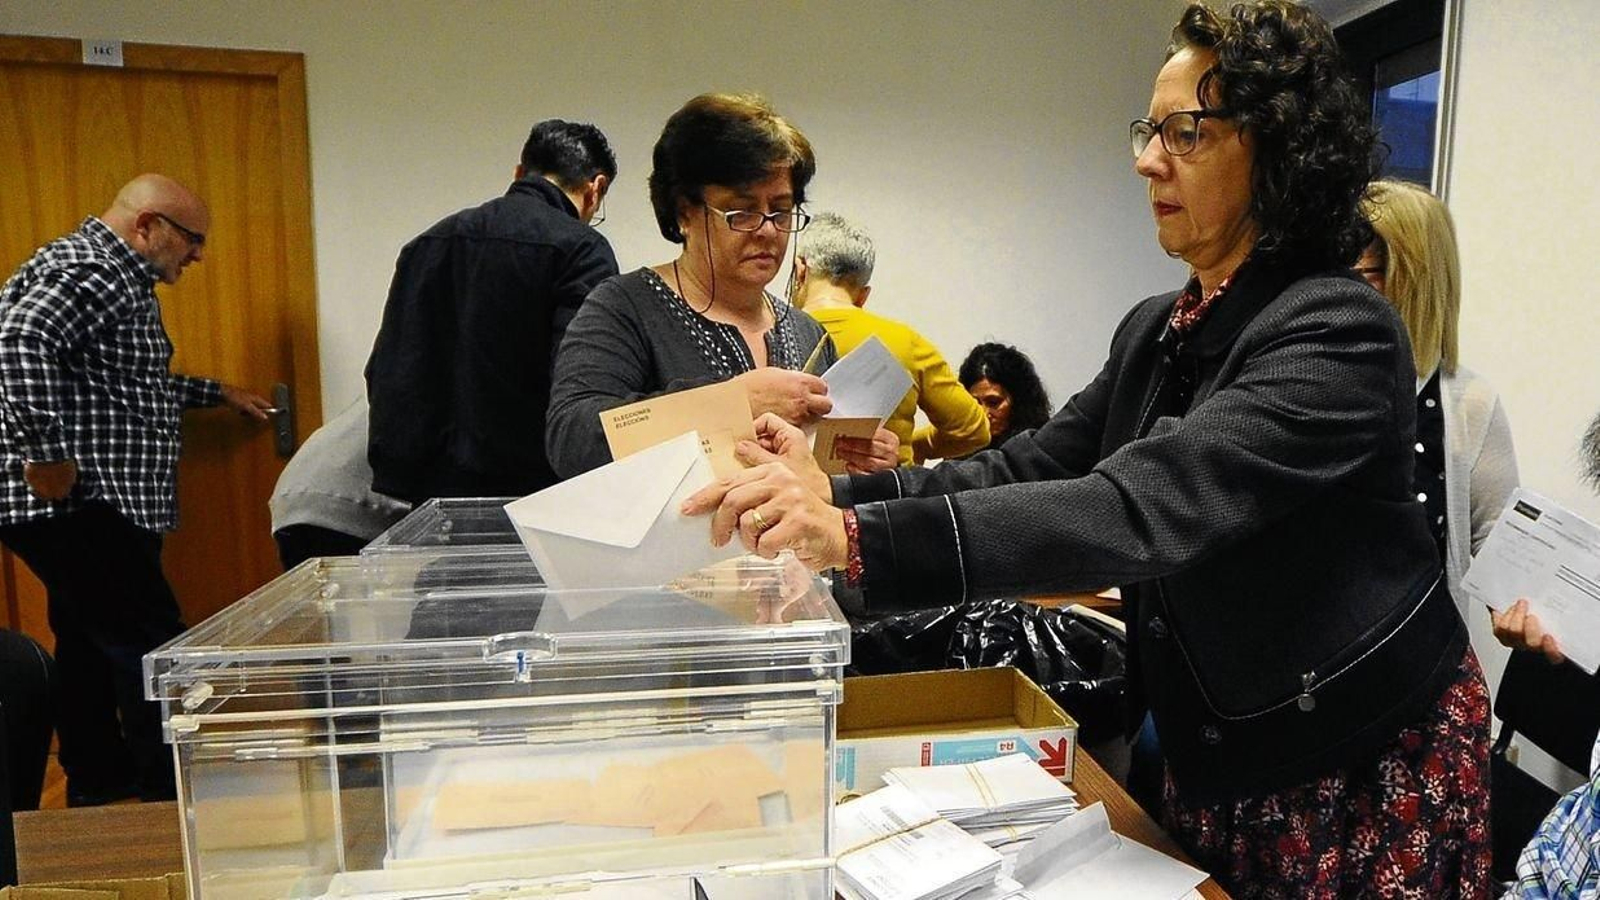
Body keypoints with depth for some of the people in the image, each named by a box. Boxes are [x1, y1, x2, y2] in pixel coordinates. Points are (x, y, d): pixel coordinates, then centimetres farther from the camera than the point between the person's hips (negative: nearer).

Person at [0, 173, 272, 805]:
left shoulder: (115, 278, 20)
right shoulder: (88, 271, -15)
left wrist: (215, 393, 35)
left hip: (90, 507, 11)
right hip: (77, 504, -11)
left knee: (90, 645, 18)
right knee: (152, 650, -7)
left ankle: (96, 781, 30)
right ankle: (173, 796, 1)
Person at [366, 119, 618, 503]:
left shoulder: (426, 244, 12)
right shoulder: (581, 249, -9)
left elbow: (384, 374, 12)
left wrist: (398, 478, 17)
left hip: (433, 487, 6)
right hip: (531, 488, -6)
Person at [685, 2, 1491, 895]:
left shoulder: (1340, 334, -23)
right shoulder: (1153, 330, 3)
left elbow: (1144, 506, -36)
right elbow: (1034, 464, -1)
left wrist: (857, 538, -45)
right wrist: (834, 493, -15)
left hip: (1364, 769, -6)